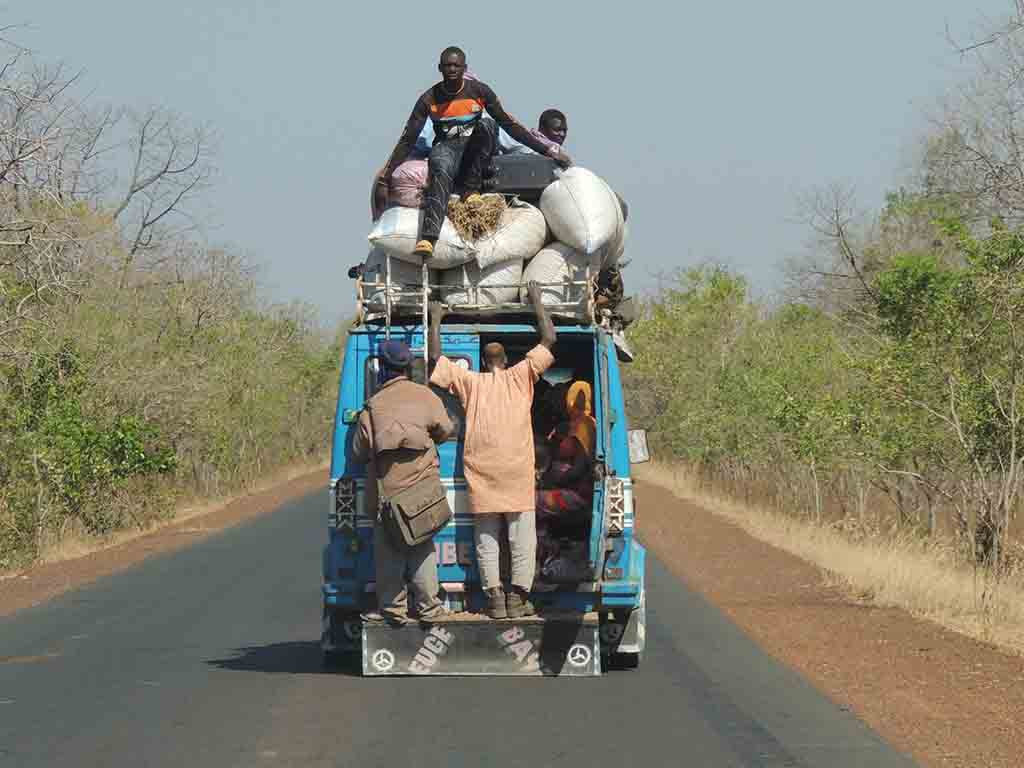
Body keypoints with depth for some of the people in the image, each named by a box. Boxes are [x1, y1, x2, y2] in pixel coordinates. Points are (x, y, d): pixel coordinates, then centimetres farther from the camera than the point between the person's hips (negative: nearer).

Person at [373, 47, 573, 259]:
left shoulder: (480, 91, 0)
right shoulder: (429, 100, 0)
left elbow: (510, 125, 2)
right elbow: (407, 141, 2)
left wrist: (548, 150, -4)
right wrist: (384, 179, -4)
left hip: (474, 151, 1)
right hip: (446, 148, -1)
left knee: (486, 125, -29)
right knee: (441, 172, -37)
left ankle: (471, 190, -26)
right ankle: (428, 237, -59)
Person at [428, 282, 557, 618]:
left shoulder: (470, 382, 9)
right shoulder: (521, 376, 7)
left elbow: (436, 358, 15)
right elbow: (549, 339, 11)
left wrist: (435, 320, 24)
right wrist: (537, 301, 21)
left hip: (481, 470, 1)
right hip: (517, 470, -1)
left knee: (486, 538, 5)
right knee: (522, 537, 3)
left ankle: (494, 596, -1)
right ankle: (519, 596, -2)